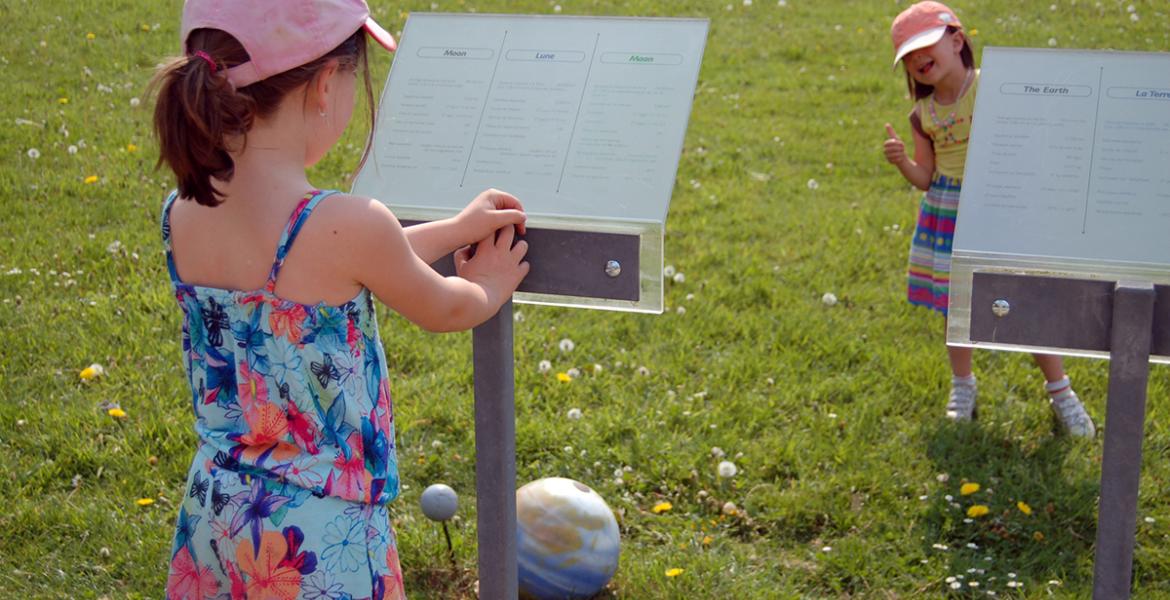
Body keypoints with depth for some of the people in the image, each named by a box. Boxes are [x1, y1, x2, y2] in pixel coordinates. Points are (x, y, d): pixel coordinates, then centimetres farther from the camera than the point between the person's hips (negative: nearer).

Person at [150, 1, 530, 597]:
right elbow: (442, 311, -4)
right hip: (319, 542, -6)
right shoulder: (346, 225, -25)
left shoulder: (182, 214, -5)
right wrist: (489, 287, 19)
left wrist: (455, 228, 22)